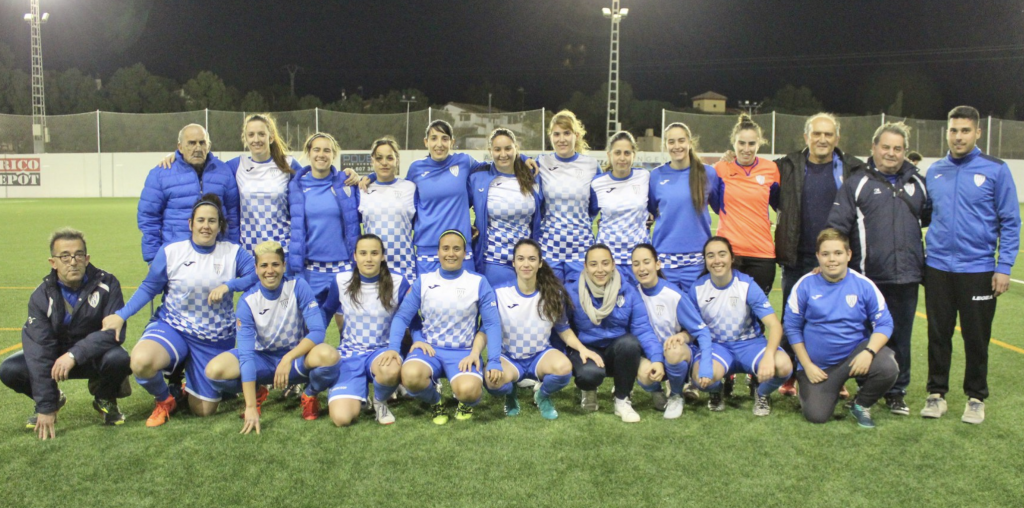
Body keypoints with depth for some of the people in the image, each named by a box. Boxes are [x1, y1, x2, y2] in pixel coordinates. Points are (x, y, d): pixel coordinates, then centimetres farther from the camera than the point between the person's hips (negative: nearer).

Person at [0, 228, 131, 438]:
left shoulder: (106, 284, -17)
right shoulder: (41, 296, -13)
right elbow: (38, 348, -19)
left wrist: (74, 355, -37)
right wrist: (45, 408, -25)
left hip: (96, 355, -2)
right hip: (57, 357, 2)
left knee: (118, 359, -34)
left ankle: (105, 399, 0)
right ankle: (54, 399, 11)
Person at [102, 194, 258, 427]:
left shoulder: (233, 253, -2)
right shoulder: (170, 252, -3)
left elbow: (258, 276, -10)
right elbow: (149, 288, 3)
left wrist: (229, 285, -23)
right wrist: (121, 315, -7)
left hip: (215, 340, 1)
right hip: (172, 328, 0)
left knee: (203, 411, 3)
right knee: (141, 362, -35)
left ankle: (193, 384, 43)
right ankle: (164, 400, 1)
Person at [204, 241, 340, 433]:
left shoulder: (298, 287, -15)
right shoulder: (247, 301, -15)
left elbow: (318, 330, -19)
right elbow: (246, 354, -21)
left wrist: (288, 359, -33)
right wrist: (251, 407, -27)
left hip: (297, 356, -1)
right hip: (263, 359, 2)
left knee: (328, 355, -36)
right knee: (214, 370, -25)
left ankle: (310, 395, -2)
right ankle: (257, 392, 8)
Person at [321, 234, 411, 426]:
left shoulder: (398, 282, -9)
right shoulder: (341, 281, -3)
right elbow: (327, 313, 15)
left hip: (382, 350, -1)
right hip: (349, 353, 1)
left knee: (391, 370, -41)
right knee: (341, 418, -22)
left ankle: (380, 402, -3)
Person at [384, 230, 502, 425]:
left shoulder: (479, 283, 0)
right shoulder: (423, 281, 3)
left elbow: (492, 323, -3)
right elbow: (402, 317, 2)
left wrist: (494, 361, -13)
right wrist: (393, 348, -14)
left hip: (463, 352, -1)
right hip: (429, 349, 1)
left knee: (467, 390, -34)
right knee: (410, 375, -34)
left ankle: (466, 401, 8)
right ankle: (435, 400, 3)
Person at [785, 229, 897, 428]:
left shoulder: (864, 285, -6)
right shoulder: (805, 285, -8)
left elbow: (884, 323, -5)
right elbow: (792, 327, -3)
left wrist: (869, 352, -22)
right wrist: (807, 365, -6)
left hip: (855, 353, 1)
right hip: (819, 365, -1)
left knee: (888, 368, -29)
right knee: (816, 416, -13)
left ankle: (861, 405, 3)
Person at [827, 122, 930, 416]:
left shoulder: (917, 182, 12)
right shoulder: (857, 183, 2)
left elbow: (929, 216, 24)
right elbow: (837, 226, -4)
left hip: (906, 277, 3)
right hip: (868, 277, -3)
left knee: (900, 337, 10)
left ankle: (897, 392, 23)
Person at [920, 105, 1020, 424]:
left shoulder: (995, 170, -3)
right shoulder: (934, 172, 8)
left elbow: (1010, 222, -2)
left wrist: (1004, 267, -8)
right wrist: (917, 259, 8)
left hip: (978, 270, -3)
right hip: (938, 268, 3)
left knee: (976, 337, 7)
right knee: (938, 335, 10)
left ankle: (976, 398, 23)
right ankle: (936, 393, 23)